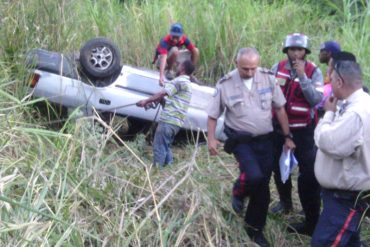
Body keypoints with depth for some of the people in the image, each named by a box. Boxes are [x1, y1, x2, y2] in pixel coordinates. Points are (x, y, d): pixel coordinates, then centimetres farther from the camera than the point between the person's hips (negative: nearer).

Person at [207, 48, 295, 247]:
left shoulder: (268, 78, -6)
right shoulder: (225, 84, -11)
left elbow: (280, 109, 2)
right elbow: (213, 114, -1)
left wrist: (287, 136, 3)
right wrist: (211, 139, -8)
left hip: (264, 140, 3)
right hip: (241, 140, -3)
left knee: (262, 187, 7)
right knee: (254, 176, -25)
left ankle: (254, 228, 26)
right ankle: (239, 193, 11)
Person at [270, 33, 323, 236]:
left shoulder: (314, 72, -9)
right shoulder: (277, 68, -1)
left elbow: (316, 100, -20)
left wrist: (302, 76, -26)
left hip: (303, 129, -4)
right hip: (279, 126, 4)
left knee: (309, 174, -6)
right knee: (278, 166, 18)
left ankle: (312, 222, 2)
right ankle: (285, 202, 41)